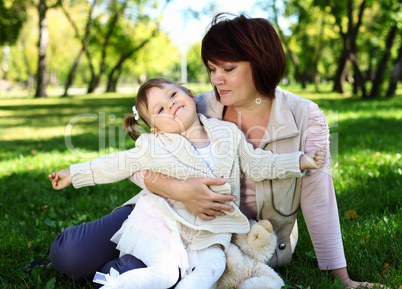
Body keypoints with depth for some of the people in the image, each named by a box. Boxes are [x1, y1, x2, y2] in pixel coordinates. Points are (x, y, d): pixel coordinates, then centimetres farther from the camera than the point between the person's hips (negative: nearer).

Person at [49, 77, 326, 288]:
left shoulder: (228, 133, 3)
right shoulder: (153, 147, -3)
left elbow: (257, 164, 9)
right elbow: (117, 165, 7)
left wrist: (302, 160, 3)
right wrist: (73, 174, 9)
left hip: (209, 230, 3)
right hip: (163, 222, -3)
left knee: (212, 266, -23)